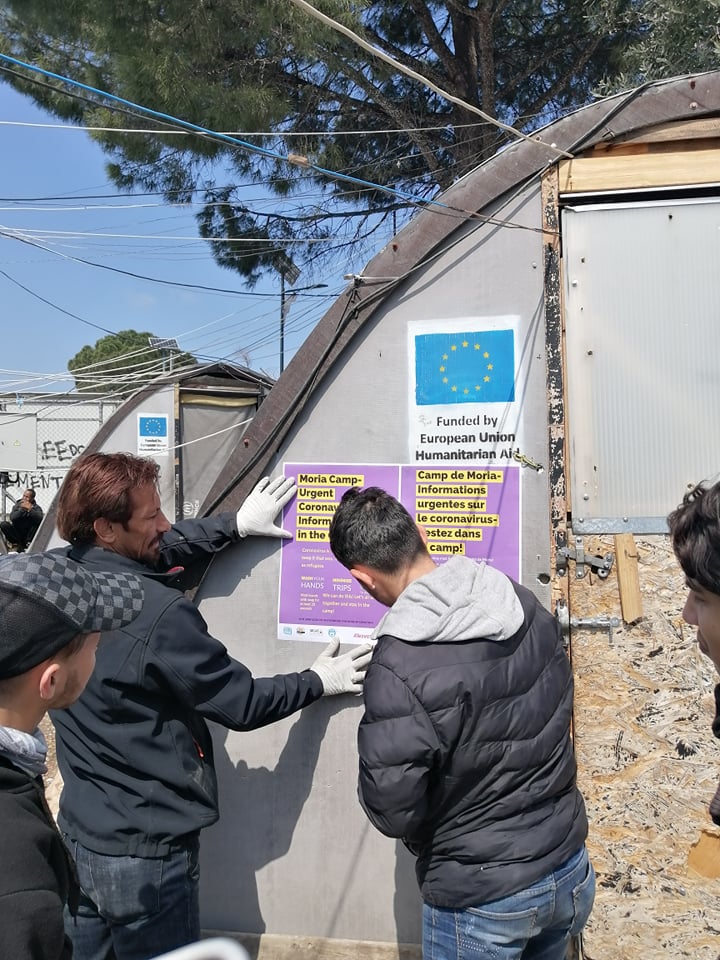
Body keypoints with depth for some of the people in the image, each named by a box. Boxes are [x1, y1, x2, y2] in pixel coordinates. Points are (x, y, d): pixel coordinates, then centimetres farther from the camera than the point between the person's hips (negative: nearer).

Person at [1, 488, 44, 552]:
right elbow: (12, 518, -19)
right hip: (17, 533, 2)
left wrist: (30, 509, -37)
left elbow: (40, 519, -27)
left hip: (29, 535, -2)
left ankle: (28, 543, -15)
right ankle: (17, 544, -11)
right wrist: (22, 509, -29)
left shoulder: (36, 507, -4)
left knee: (38, 523, -27)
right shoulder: (17, 505, 1)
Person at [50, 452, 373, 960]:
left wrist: (234, 524, 12)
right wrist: (318, 682, 1)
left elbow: (151, 557, 10)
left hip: (79, 836, 7)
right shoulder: (159, 615, -28)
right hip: (147, 856, -7)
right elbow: (241, 704, -16)